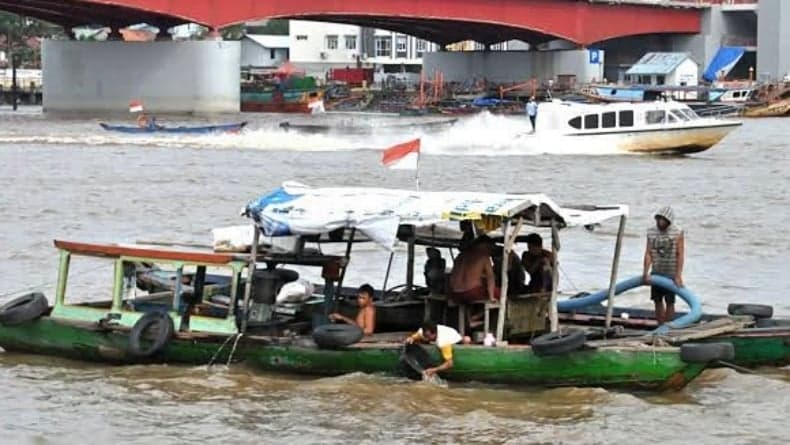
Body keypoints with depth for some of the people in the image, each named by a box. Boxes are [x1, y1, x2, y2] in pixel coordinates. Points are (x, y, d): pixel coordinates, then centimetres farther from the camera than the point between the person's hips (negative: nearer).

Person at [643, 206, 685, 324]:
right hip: (656, 273, 4)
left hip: (671, 274, -4)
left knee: (669, 301, -1)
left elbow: (680, 255, -13)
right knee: (657, 300, 8)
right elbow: (648, 253, -3)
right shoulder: (651, 232, 0)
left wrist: (678, 276, -20)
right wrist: (646, 273, -13)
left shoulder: (678, 233, -11)